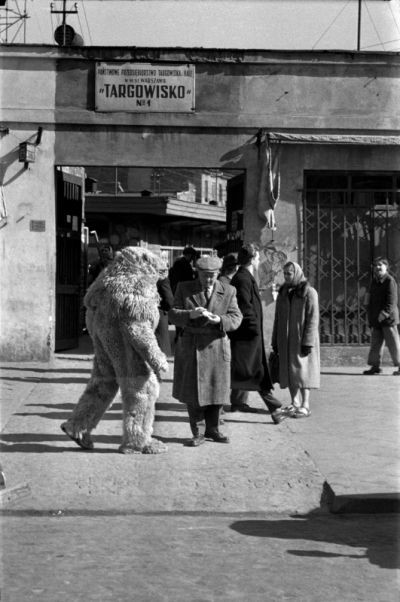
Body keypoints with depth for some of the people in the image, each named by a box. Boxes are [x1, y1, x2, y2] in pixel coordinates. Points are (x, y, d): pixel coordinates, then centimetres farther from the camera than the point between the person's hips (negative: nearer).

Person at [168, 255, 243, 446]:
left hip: (216, 346, 1)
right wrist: (191, 314, -25)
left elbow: (235, 318, -4)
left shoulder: (228, 291, 2)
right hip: (190, 347, -1)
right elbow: (173, 315, -4)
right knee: (193, 392, 1)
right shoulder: (184, 289, 1)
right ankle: (198, 432, 12)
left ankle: (212, 429, 24)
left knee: (216, 390, 8)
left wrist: (219, 320, -25)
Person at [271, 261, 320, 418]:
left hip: (301, 339, -6)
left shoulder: (309, 292, -8)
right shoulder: (283, 293, 10)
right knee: (289, 372, 7)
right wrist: (275, 341, 8)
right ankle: (295, 403, 15)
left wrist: (308, 342, -17)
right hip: (285, 340, 6)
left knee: (302, 370, -6)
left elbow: (313, 319, -12)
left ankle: (305, 406, -3)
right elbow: (277, 318, 12)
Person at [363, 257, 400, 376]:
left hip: (388, 317, -7)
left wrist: (383, 314, -22)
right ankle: (375, 365, 15)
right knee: (376, 342, 9)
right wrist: (370, 318, 13)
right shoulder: (374, 282, 12)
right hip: (376, 319, 7)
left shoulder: (390, 281, -10)